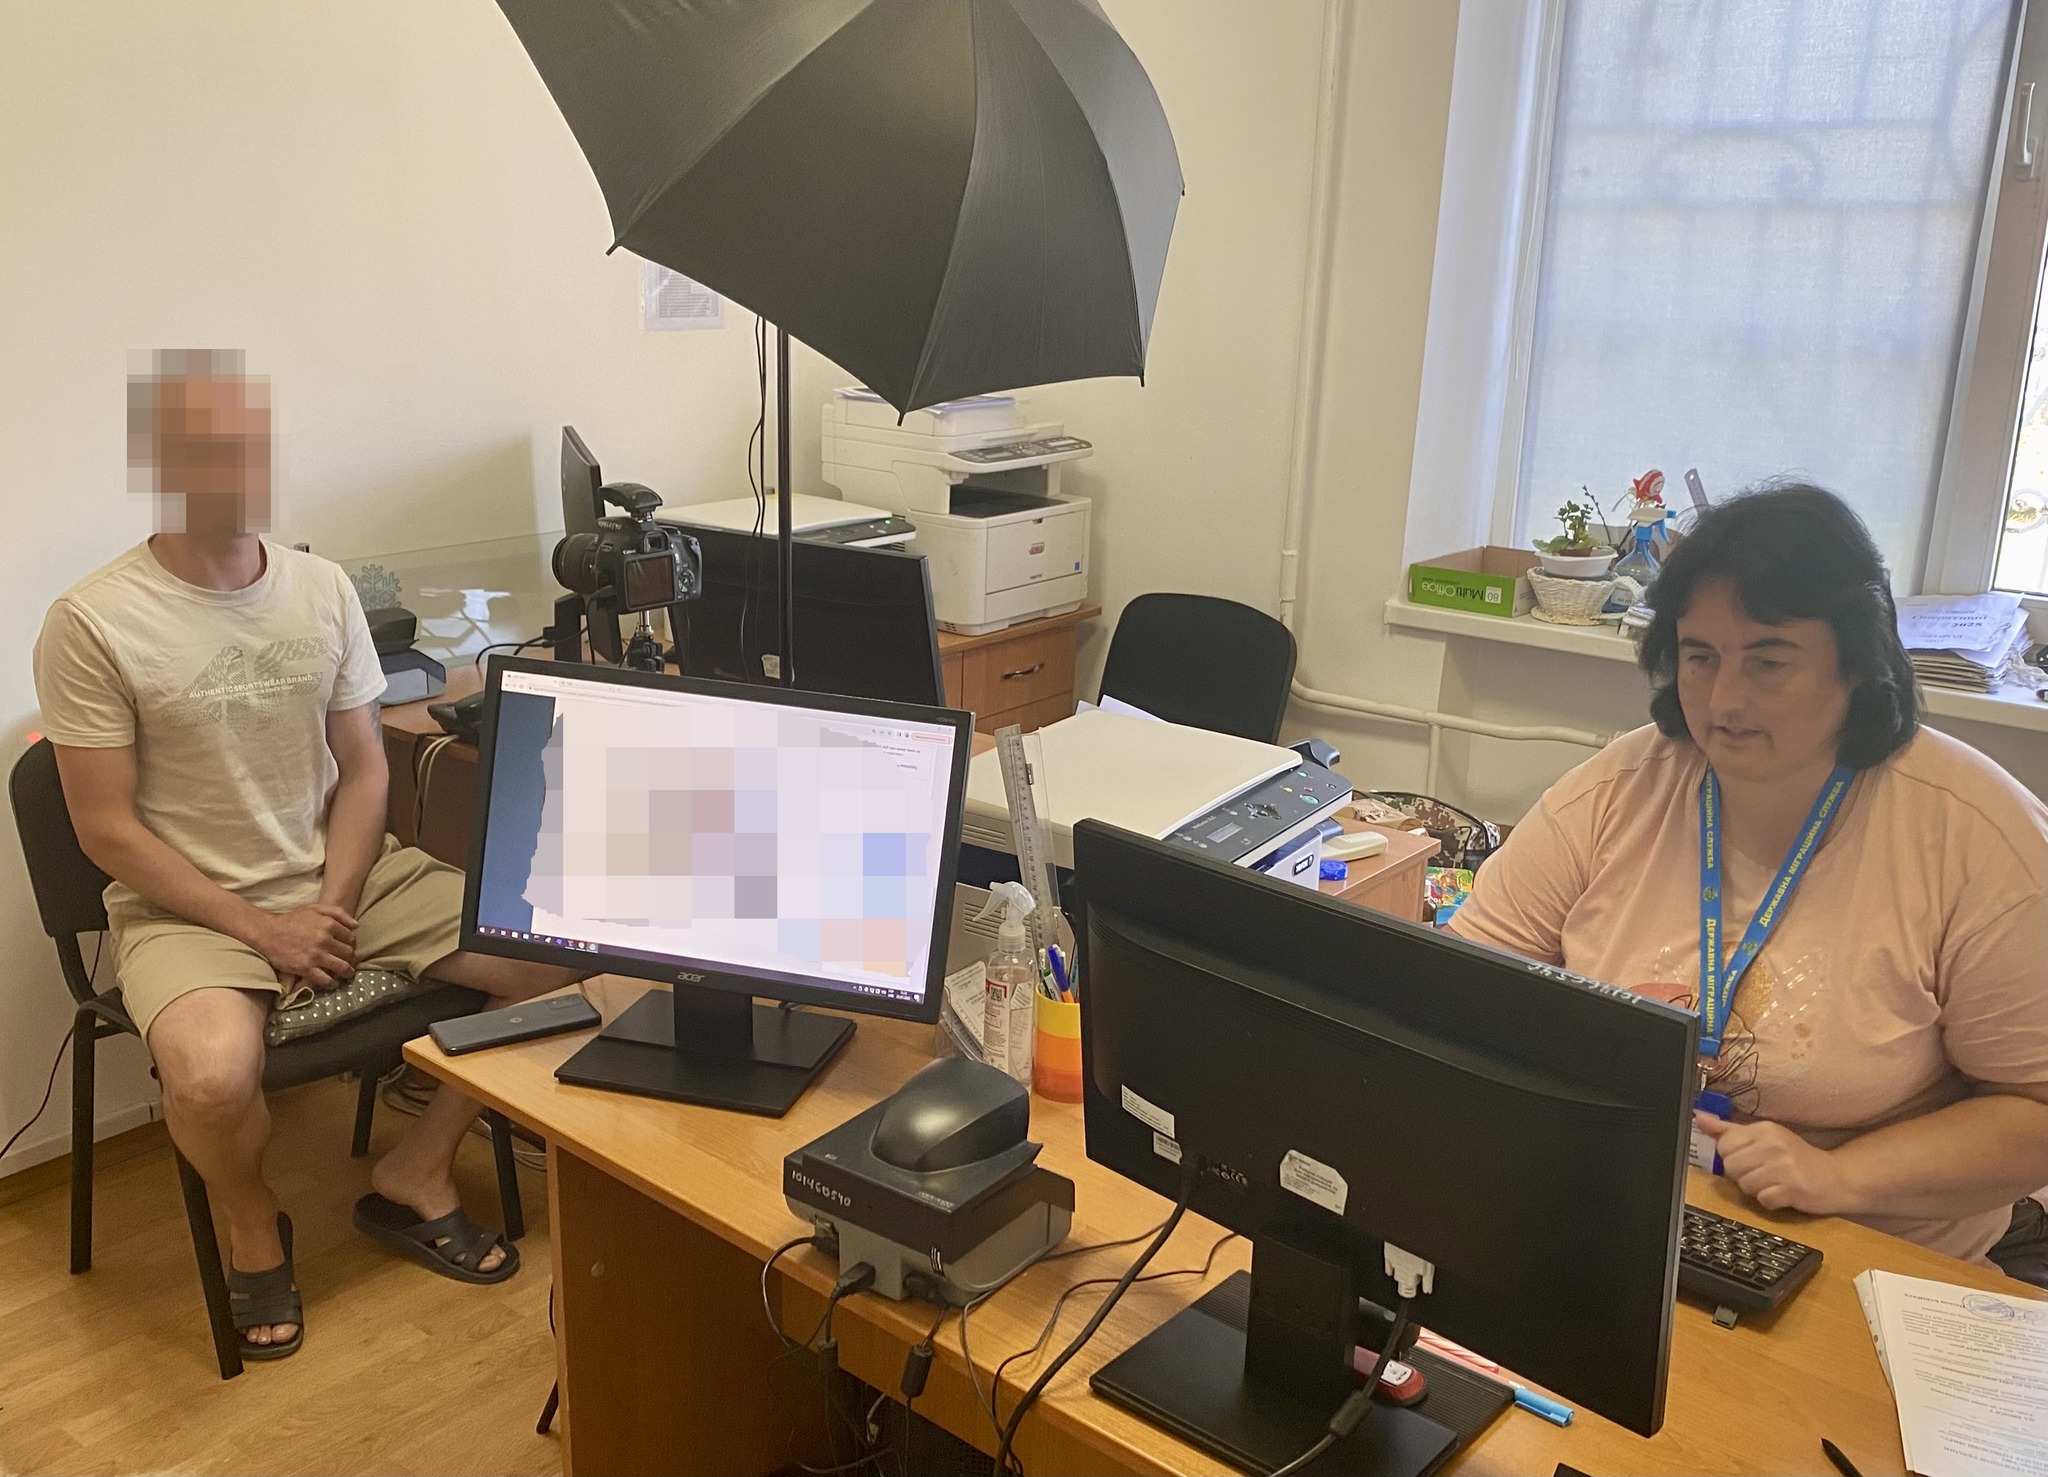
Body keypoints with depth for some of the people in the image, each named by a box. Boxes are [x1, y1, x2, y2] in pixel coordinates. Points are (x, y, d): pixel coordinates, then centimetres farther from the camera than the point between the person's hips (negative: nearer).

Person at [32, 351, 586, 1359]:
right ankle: (252, 1225, 3)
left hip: (346, 875, 5)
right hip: (188, 906, -4)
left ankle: (414, 1177, 8)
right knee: (212, 1074, -35)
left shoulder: (323, 589, 1)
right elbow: (107, 828, -10)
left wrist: (335, 904, -11)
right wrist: (260, 928, -17)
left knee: (558, 955, -11)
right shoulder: (93, 625, -12)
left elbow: (362, 769, 5)